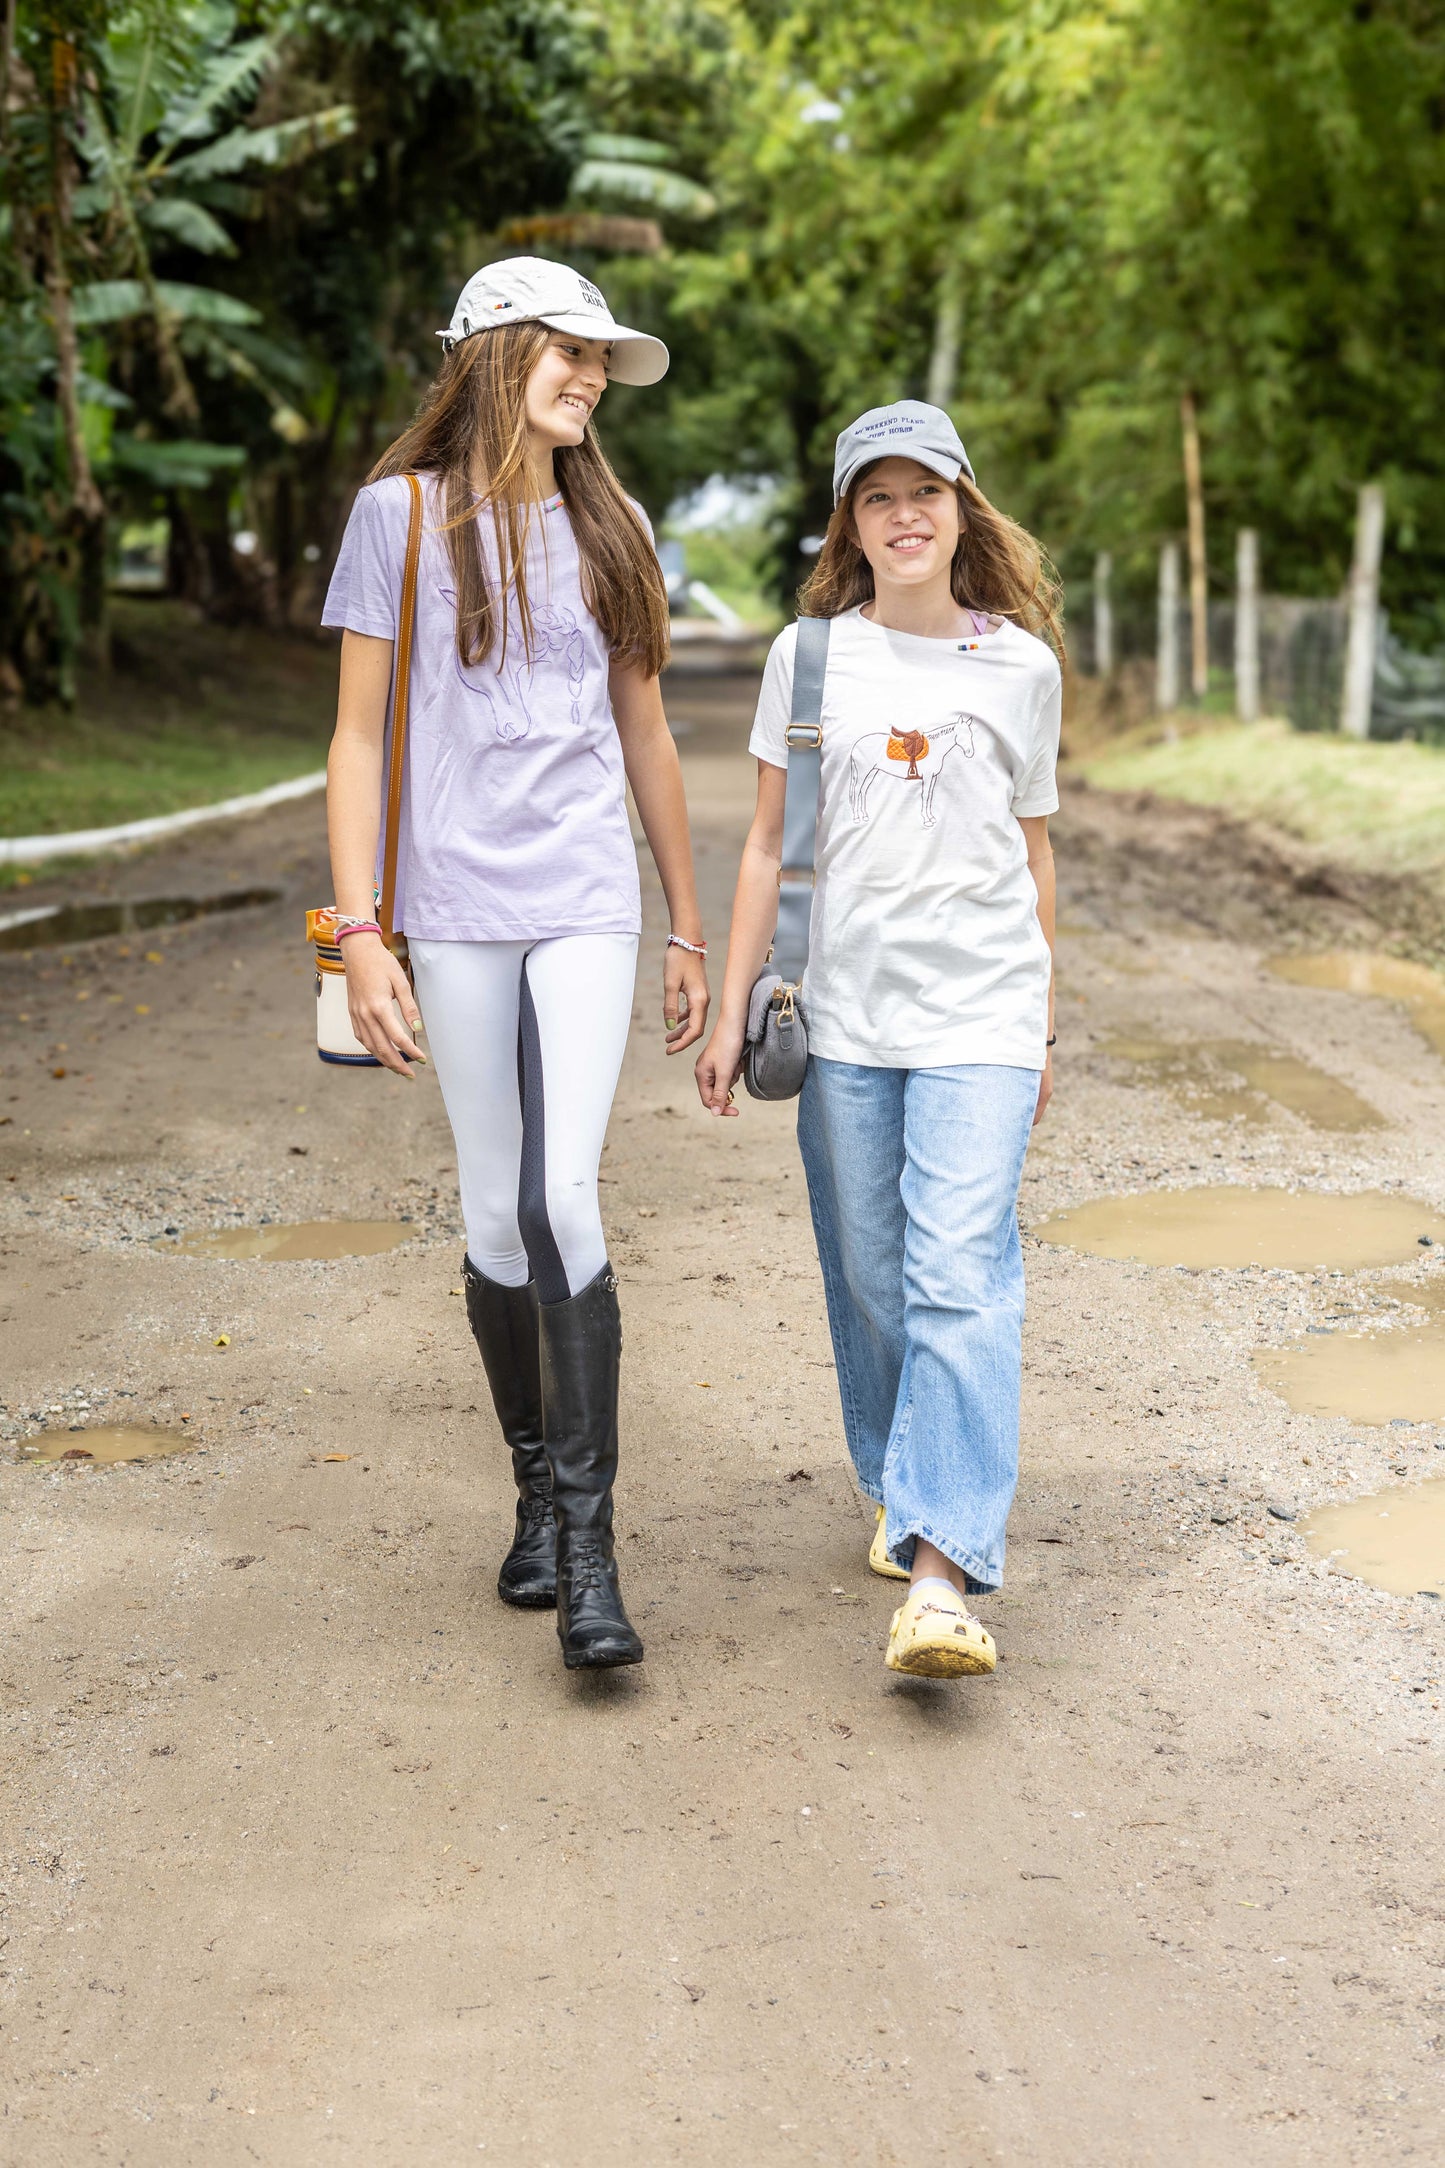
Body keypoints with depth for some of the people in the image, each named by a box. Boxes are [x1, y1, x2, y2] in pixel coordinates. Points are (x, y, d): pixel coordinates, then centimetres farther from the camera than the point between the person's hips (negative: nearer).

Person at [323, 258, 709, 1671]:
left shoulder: (608, 529, 12)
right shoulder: (403, 514, 2)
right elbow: (358, 737, 1)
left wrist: (689, 930, 18)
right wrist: (360, 935, -7)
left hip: (587, 904, 1)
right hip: (456, 909, -1)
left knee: (562, 1200, -13)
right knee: (497, 1216, 4)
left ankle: (586, 1545, -8)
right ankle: (538, 1490, 24)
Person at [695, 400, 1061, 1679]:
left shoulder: (1021, 666, 7)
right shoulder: (810, 657, 6)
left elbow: (1032, 857, 15)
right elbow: (770, 845, 9)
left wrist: (1045, 1029, 17)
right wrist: (733, 1012, 6)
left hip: (981, 1013, -1)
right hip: (844, 1011, 1)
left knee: (961, 1272, -13)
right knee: (868, 1274, 8)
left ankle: (943, 1569, -17)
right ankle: (900, 1487, 30)